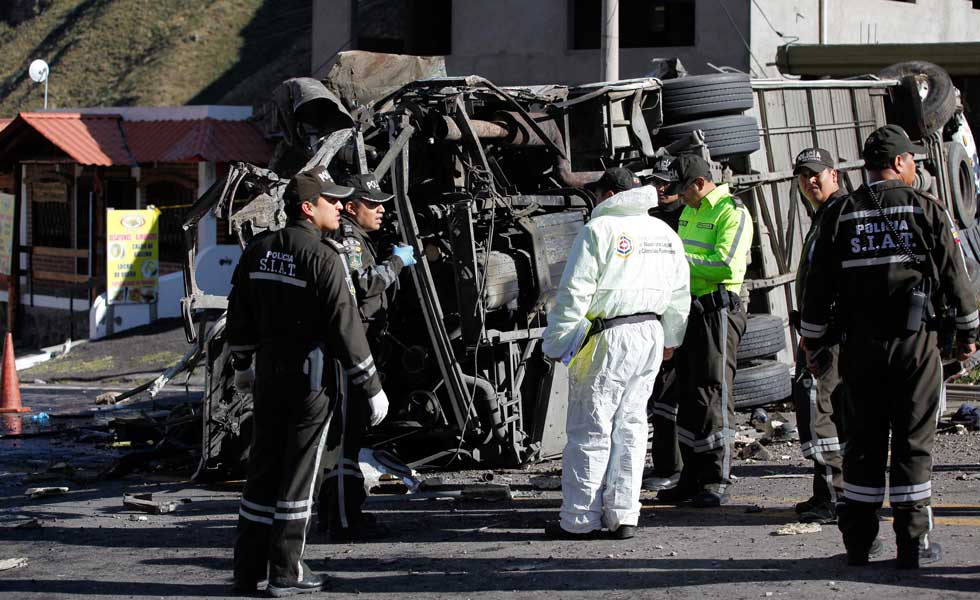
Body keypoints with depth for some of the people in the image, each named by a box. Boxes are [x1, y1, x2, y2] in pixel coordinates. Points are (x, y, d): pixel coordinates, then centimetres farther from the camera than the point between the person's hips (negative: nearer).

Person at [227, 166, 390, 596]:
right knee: (298, 472, 1)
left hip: (268, 372, 6)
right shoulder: (323, 258, -15)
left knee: (262, 468, 12)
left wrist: (242, 366, 29)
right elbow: (345, 326, -16)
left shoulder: (258, 251, 6)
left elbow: (239, 314, 14)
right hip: (311, 378, -6)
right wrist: (371, 387, -10)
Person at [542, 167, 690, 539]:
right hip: (650, 334, 7)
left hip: (605, 339, -7)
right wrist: (670, 338, 34)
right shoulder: (665, 233, 13)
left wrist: (556, 344, -6)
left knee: (590, 429, -2)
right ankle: (623, 515, 9)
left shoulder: (599, 230, -9)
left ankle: (581, 519, 1)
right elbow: (679, 294, 21)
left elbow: (574, 294, -12)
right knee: (630, 426, 11)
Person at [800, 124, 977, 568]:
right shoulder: (926, 209, -2)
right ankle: (912, 542, 3)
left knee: (863, 441, 9)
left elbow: (817, 285, 5)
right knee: (913, 441, 2)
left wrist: (812, 343, 15)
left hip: (860, 345, 2)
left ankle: (857, 540, 11)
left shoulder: (839, 215, 4)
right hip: (916, 343, -2)